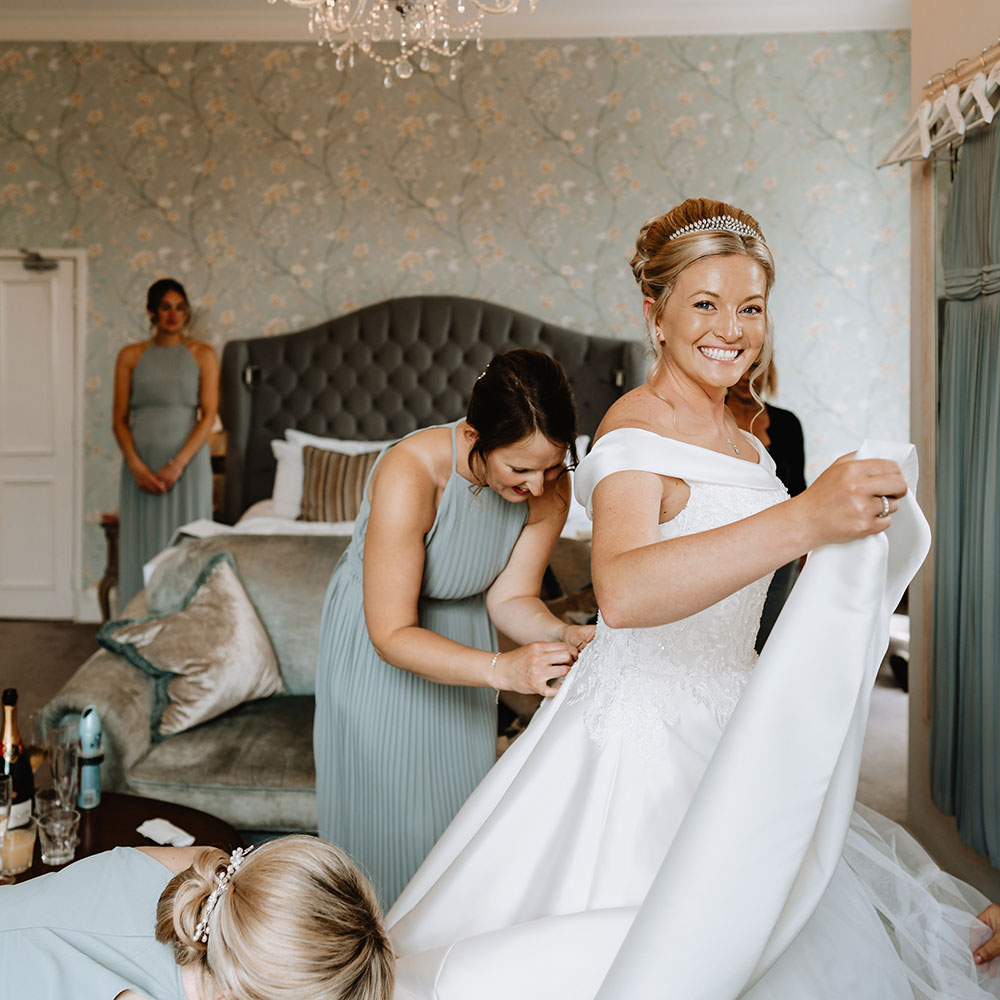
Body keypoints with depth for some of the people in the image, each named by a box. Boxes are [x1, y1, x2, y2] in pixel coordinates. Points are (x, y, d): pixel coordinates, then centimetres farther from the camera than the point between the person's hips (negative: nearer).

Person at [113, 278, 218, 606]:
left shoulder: (203, 355, 3)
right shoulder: (130, 355, 7)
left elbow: (208, 415, -4)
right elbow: (119, 418, 4)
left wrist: (177, 464, -14)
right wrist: (136, 466, -10)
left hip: (188, 463, -1)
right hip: (141, 465, 2)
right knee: (140, 547, 3)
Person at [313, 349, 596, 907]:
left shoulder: (550, 489, -23)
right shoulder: (409, 475, -38)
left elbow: (510, 596, -13)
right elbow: (391, 634, -34)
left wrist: (565, 637, -33)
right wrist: (500, 668, -45)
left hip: (460, 639, 4)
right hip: (376, 648, -4)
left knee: (457, 797, 16)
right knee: (385, 804, 8)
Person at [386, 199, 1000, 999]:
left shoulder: (735, 434, 9)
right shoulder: (638, 431, -19)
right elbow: (624, 591, -40)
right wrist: (803, 518, -48)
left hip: (725, 729, 8)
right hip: (648, 732, -8)